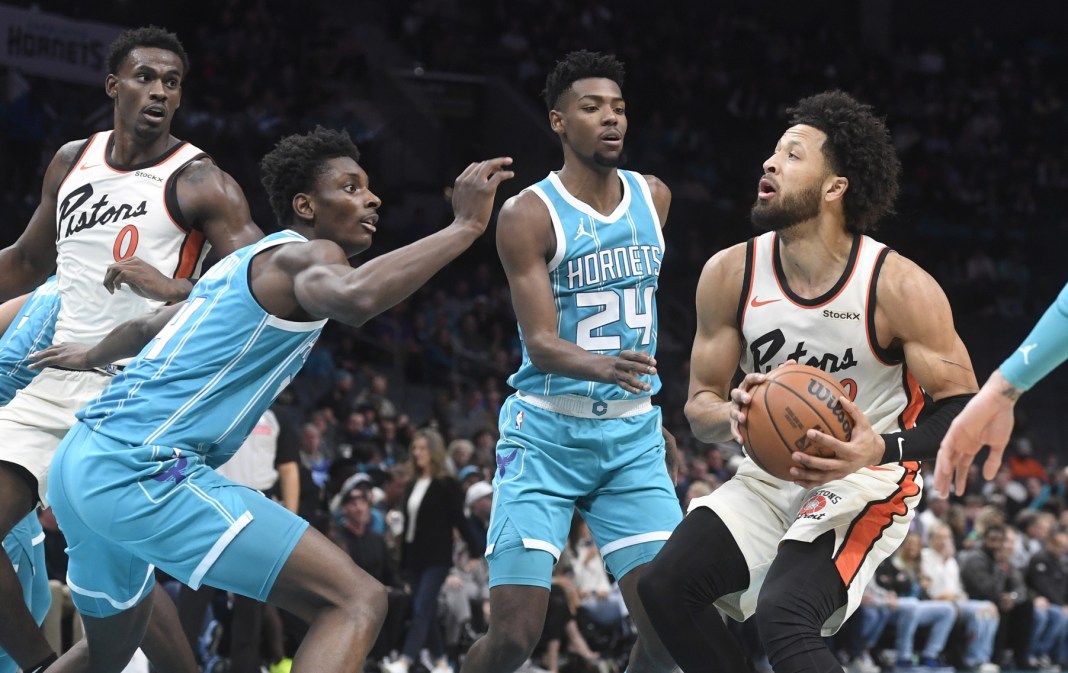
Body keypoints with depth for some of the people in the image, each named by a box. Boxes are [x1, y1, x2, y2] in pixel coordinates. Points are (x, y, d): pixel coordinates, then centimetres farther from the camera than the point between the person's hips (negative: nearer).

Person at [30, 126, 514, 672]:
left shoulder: (244, 262, 24)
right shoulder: (306, 254, -5)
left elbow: (147, 327, 41)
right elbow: (354, 298, -31)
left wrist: (92, 356, 62)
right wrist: (464, 226, -24)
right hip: (146, 470, -11)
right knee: (356, 601, -16)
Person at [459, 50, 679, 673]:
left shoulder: (655, 198, 6)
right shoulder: (528, 215, -11)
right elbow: (541, 343, -21)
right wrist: (601, 367, -40)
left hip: (634, 437, 5)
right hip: (547, 434, -4)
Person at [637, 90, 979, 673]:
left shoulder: (900, 287, -17)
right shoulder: (730, 273, -4)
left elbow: (963, 406, -13)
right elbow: (699, 405, 3)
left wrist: (883, 449, -32)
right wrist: (735, 415, -22)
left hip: (864, 483, -6)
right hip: (772, 474, 6)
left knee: (784, 616, -28)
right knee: (666, 585, -12)